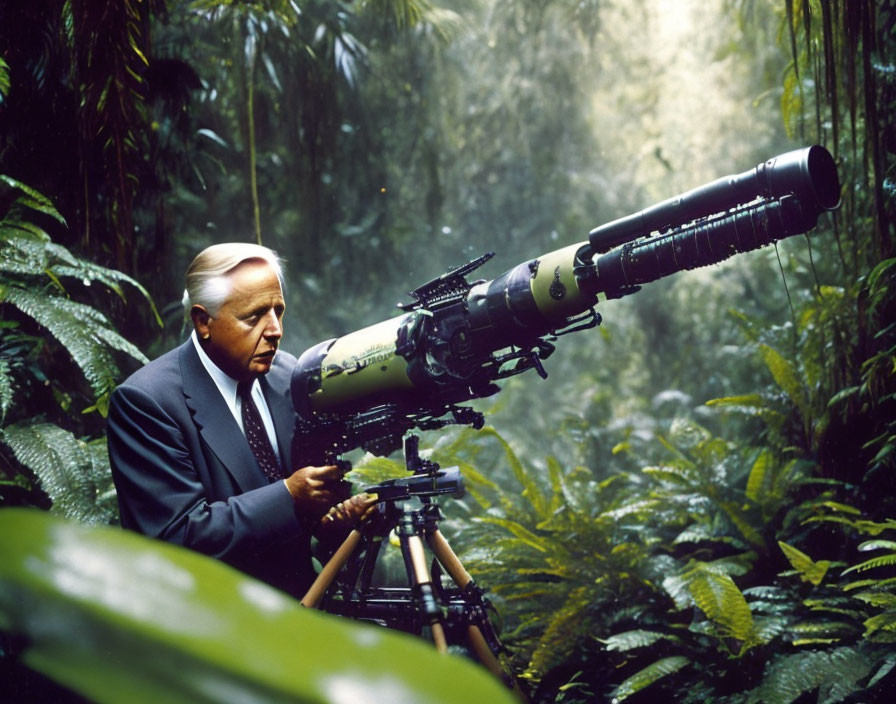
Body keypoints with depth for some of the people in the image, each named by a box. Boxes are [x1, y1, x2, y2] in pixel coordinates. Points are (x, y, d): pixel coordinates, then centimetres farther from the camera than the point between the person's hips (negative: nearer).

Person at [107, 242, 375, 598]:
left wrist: (332, 509, -8)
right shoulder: (145, 401, -14)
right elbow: (176, 536, -20)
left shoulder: (287, 373, 5)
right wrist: (290, 498, -26)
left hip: (302, 599, 5)